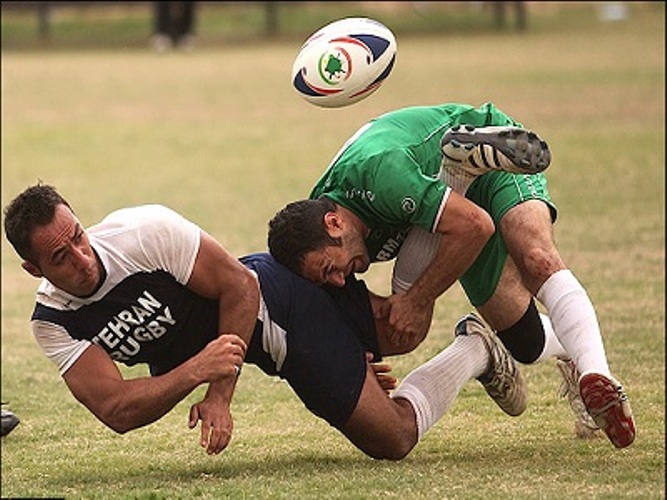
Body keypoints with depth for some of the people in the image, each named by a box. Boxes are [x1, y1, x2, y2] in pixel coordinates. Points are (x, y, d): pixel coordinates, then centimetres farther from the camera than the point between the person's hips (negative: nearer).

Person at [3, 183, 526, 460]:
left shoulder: (145, 230, -29)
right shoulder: (53, 323, -16)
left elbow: (238, 286, -23)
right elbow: (116, 410, -25)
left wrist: (220, 394, -30)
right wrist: (196, 372, -40)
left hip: (281, 298, -5)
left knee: (394, 437, -1)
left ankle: (475, 352, 22)